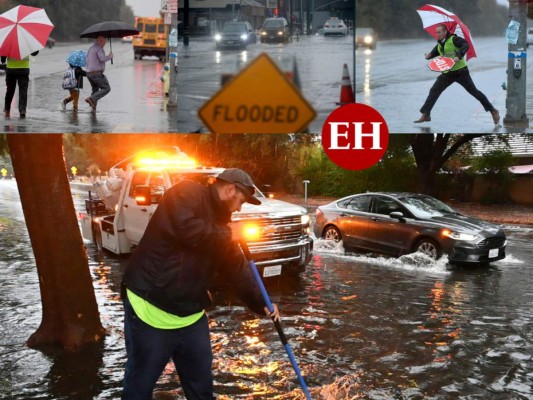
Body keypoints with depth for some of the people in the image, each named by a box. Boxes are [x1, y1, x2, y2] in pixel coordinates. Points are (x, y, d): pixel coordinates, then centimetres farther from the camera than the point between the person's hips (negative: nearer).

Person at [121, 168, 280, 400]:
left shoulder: (220, 221, 14)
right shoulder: (187, 193, -10)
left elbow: (236, 267, 15)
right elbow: (186, 229, -28)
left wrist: (261, 303, 8)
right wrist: (227, 235, -13)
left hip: (192, 314, 8)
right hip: (151, 309, -8)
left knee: (201, 381, 17)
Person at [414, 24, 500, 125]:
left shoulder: (453, 39, -12)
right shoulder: (439, 44, 11)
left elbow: (466, 45, -25)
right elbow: (434, 52, 22)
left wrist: (459, 56, -40)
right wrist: (429, 55, -1)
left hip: (460, 71, -7)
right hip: (447, 73, 7)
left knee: (474, 91, -4)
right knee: (434, 91, -1)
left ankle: (493, 111, 6)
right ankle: (425, 114, 4)